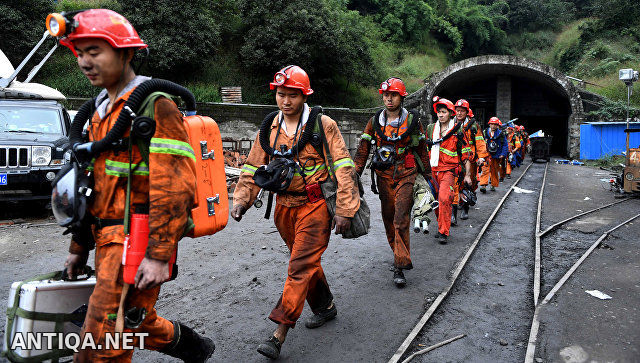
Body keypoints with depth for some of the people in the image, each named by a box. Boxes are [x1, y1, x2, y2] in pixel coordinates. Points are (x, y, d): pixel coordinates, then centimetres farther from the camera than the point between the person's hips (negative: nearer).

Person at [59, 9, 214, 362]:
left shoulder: (154, 105, -13)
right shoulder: (101, 111, 16)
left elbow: (174, 187, -21)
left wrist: (159, 255, -24)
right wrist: (79, 246, 21)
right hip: (109, 239, 9)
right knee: (138, 325, 20)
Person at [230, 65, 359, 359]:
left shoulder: (323, 125, -8)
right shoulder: (269, 128, 6)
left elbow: (343, 168, -10)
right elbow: (253, 167, 10)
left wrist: (344, 209, -15)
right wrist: (241, 200, -1)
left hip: (315, 205, -5)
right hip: (285, 206, 6)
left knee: (301, 266, -8)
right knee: (306, 261, 18)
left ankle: (279, 333, -3)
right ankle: (325, 306, 40)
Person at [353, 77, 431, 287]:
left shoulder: (412, 121, 1)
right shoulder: (374, 122, 5)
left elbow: (422, 150, 10)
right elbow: (363, 150, 5)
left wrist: (427, 175, 12)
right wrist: (354, 174, -2)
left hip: (406, 176, -3)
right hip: (384, 177, 3)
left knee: (401, 220, -11)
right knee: (388, 219, 11)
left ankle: (400, 267, -7)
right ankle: (398, 253, 33)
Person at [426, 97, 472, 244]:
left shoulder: (457, 130, -3)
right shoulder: (431, 129, 9)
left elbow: (466, 154, 0)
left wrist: (467, 175, -2)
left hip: (449, 170, -4)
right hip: (433, 170, 5)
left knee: (444, 199, -18)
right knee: (436, 200, 9)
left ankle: (444, 232, -9)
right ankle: (442, 225, 28)